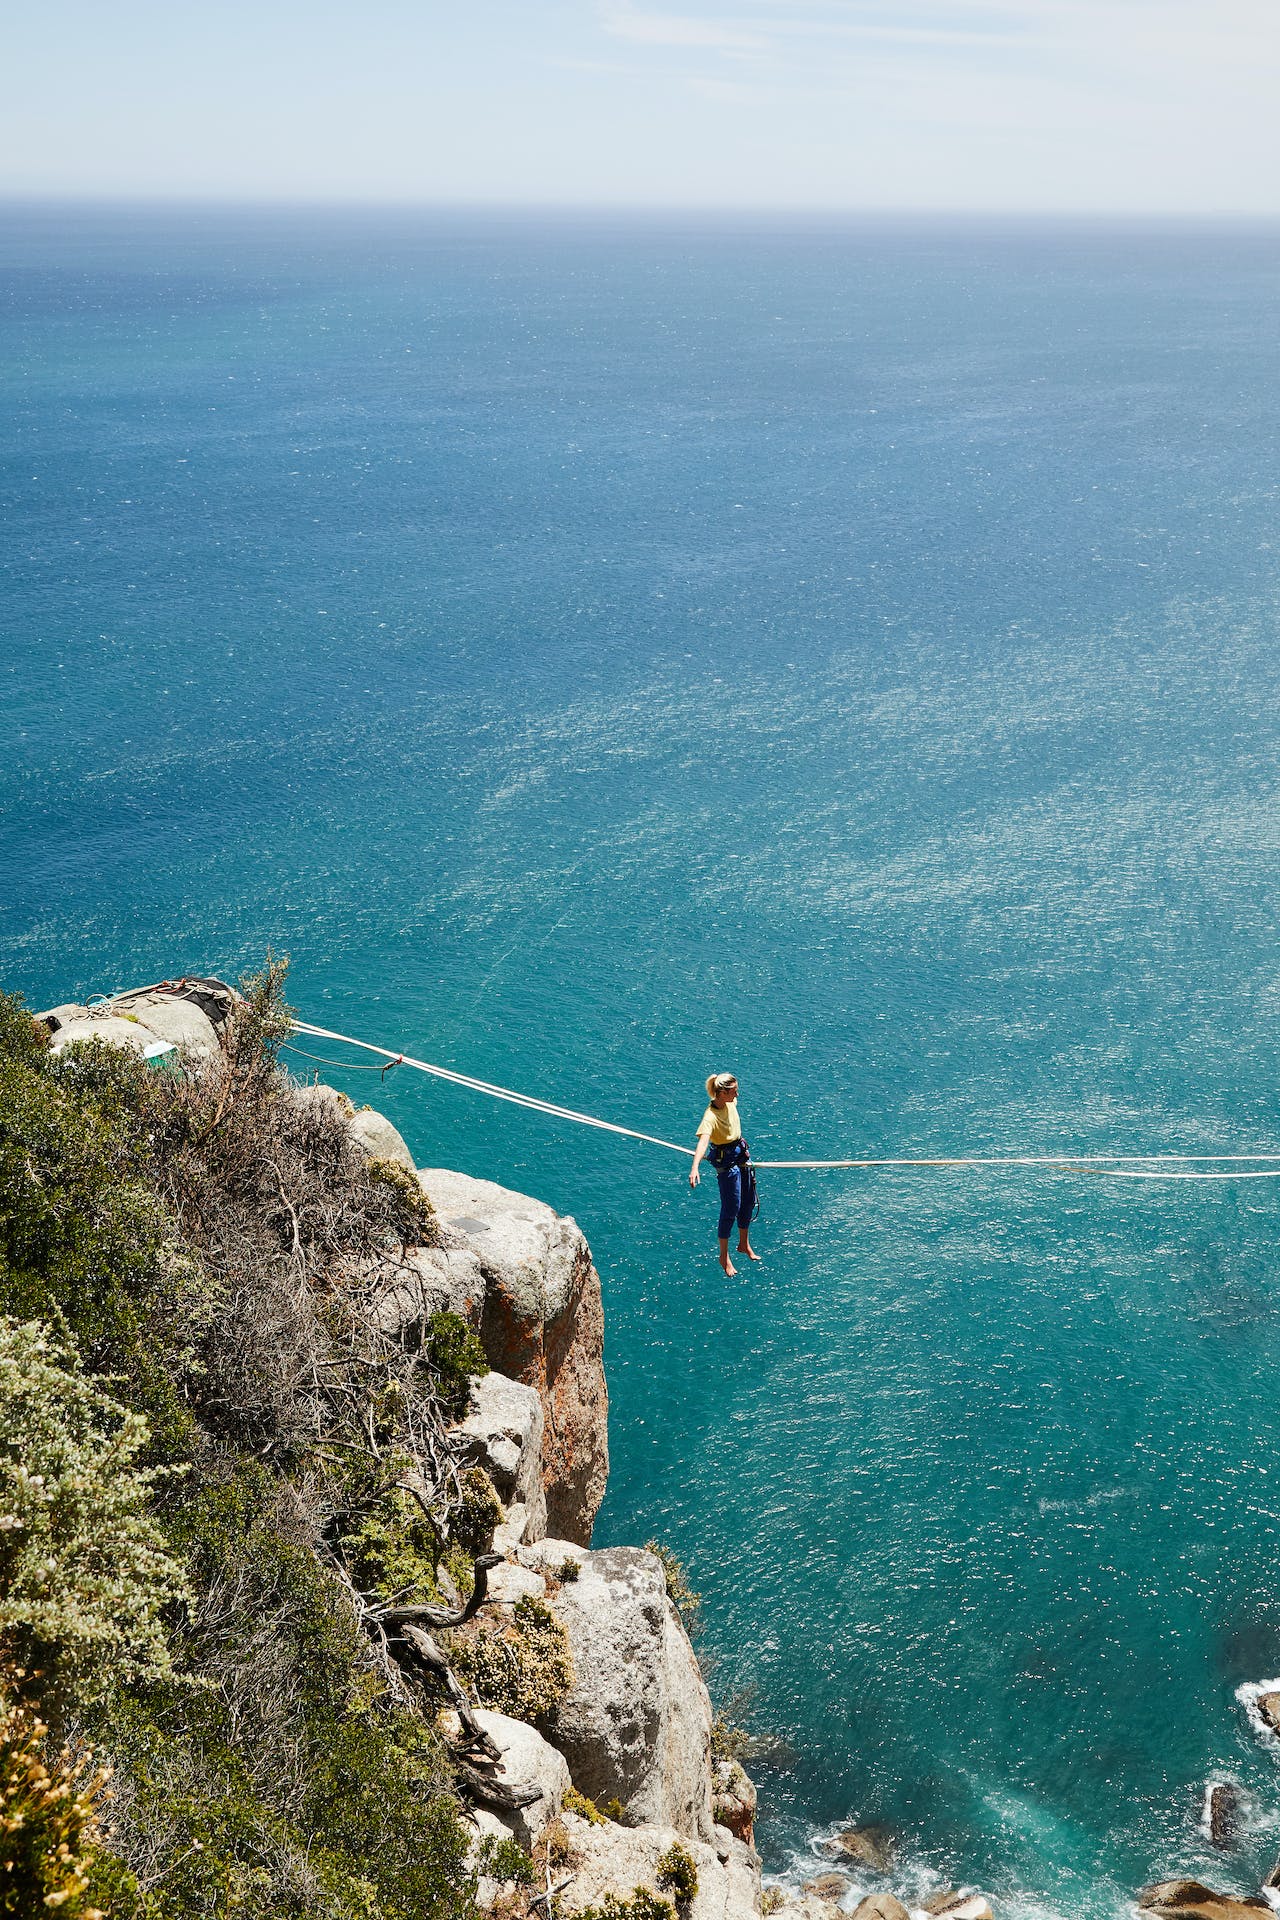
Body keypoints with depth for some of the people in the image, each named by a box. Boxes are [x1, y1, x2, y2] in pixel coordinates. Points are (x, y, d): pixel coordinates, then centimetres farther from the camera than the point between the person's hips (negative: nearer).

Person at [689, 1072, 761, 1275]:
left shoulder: (731, 1102, -6)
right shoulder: (711, 1117, -30)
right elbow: (703, 1141, -44)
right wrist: (695, 1168, -59)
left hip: (742, 1153, 8)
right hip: (726, 1161, -8)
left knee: (748, 1202, 18)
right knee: (731, 1208, -3)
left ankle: (745, 1245, 39)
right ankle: (724, 1257, 11)